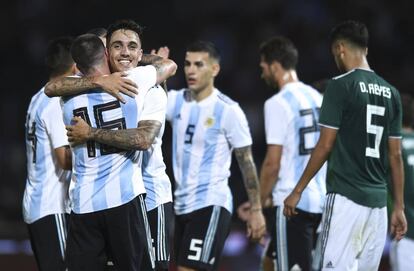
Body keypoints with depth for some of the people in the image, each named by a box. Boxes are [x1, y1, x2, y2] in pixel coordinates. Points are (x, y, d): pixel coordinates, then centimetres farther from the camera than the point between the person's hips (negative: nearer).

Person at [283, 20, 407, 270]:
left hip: (346, 196, -6)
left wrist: (298, 191, 0)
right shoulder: (391, 93, 11)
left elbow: (325, 146, -7)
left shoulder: (340, 86, -6)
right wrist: (399, 207, 16)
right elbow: (395, 155, 12)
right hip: (378, 201, 6)